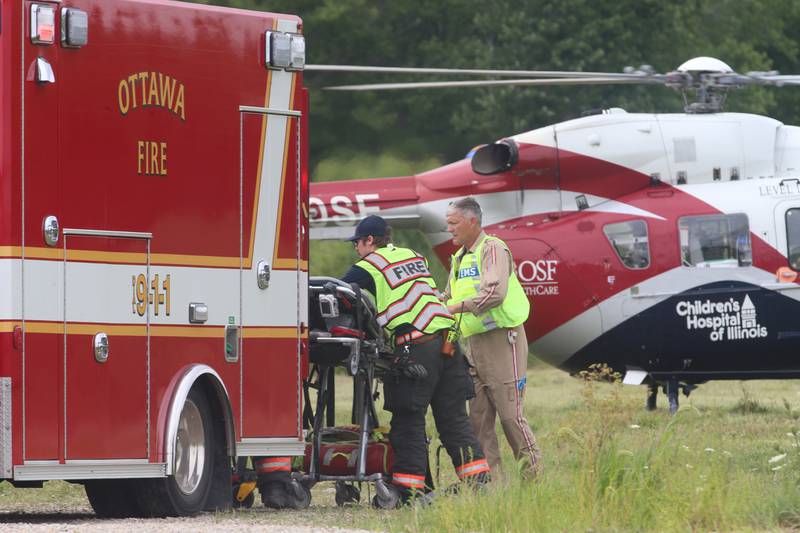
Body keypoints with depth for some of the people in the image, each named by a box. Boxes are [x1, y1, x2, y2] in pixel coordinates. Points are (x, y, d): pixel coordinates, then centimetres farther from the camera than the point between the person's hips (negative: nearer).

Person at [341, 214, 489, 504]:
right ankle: (479, 479, 6)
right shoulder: (414, 257, 22)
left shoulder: (368, 267, 2)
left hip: (415, 348, -6)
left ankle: (409, 488, -3)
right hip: (446, 337, 6)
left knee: (408, 420, -1)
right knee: (454, 418, 9)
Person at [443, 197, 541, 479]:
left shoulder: (493, 249, -10)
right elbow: (449, 298, 24)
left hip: (502, 337, -9)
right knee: (479, 416, 5)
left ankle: (533, 474, -2)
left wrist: (460, 307, -24)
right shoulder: (459, 258, 18)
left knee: (510, 412, -8)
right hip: (475, 344, 9)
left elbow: (495, 293, -25)